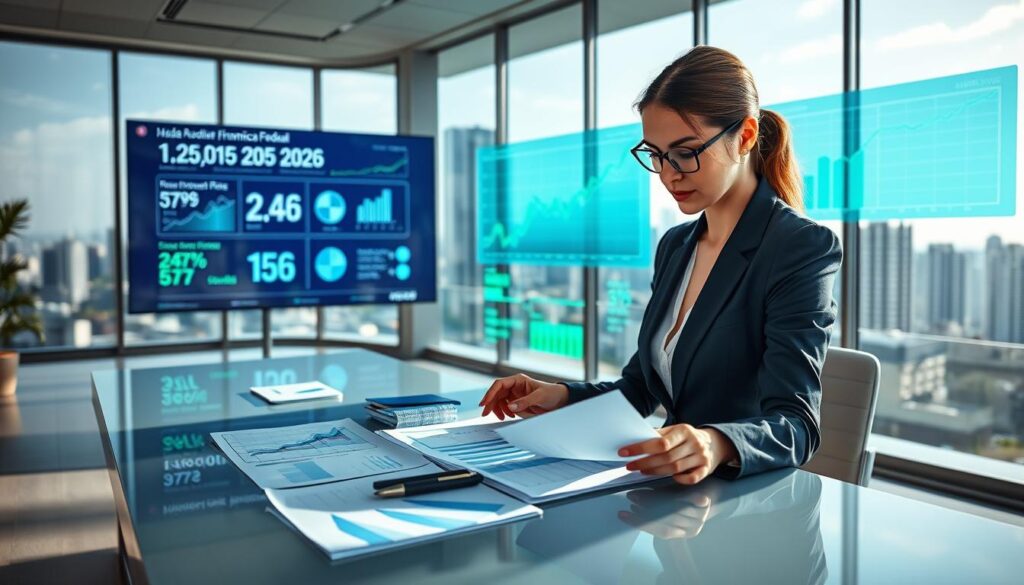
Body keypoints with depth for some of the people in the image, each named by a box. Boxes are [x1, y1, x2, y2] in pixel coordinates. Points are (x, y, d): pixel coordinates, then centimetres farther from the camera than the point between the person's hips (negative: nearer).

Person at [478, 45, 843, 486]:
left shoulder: (803, 248, -12)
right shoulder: (675, 246, 10)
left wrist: (719, 445, -40)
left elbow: (795, 426, -20)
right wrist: (562, 397, -3)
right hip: (667, 496, 6)